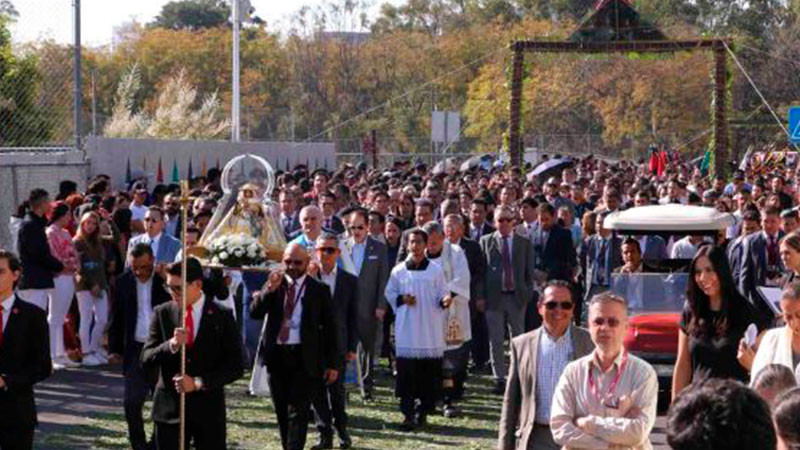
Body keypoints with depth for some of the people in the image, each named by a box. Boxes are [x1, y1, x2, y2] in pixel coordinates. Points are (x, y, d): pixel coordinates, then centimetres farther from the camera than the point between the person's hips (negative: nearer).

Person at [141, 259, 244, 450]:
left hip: (209, 408, -1)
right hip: (169, 409, 1)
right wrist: (171, 345, -21)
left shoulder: (221, 317, -2)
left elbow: (235, 367, -3)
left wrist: (198, 383, -15)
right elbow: (146, 360, -1)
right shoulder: (162, 313, 4)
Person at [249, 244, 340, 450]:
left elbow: (330, 327, 2)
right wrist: (269, 290, -20)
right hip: (276, 355, 4)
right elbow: (254, 312, -5)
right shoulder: (274, 284, 6)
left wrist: (333, 363, -1)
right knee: (281, 411, 12)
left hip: (304, 358, -4)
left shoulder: (319, 290, 0)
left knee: (298, 412, -10)